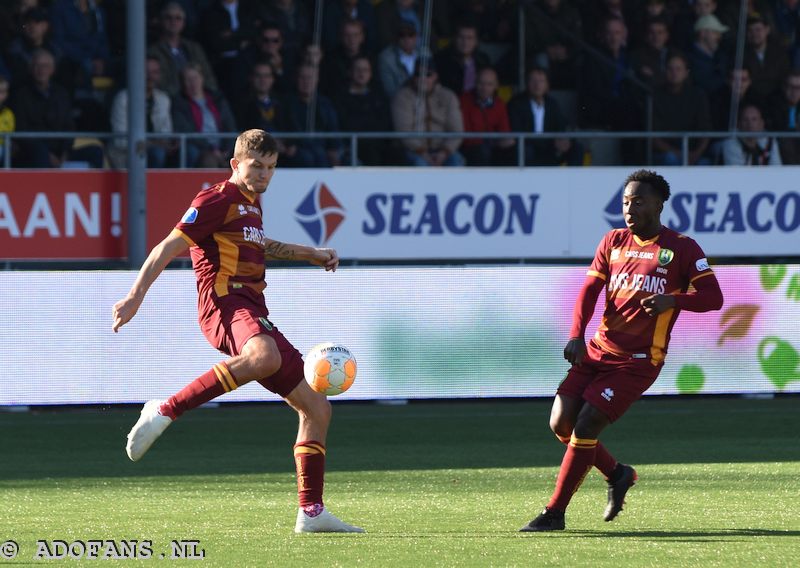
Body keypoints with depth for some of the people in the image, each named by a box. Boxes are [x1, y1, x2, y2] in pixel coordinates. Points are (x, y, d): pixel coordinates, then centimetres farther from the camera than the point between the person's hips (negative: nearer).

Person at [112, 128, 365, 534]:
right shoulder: (217, 201, -3)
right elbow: (169, 247, -9)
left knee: (316, 407, 6)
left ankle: (311, 512, 7)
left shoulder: (251, 205, 24)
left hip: (255, 314, 9)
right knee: (264, 356, -44)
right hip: (225, 304, -9)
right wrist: (135, 297, -16)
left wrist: (309, 254, 49)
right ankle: (164, 412, -38)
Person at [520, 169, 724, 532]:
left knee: (586, 426, -14)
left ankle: (554, 513, -5)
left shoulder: (681, 249, -3)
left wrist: (673, 300, -26)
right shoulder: (614, 241, 11)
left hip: (638, 359, -6)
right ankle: (617, 474, 24)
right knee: (561, 423, -2)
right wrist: (576, 336, -11)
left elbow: (713, 297, -6)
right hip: (598, 349, 6)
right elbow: (590, 290, 6)